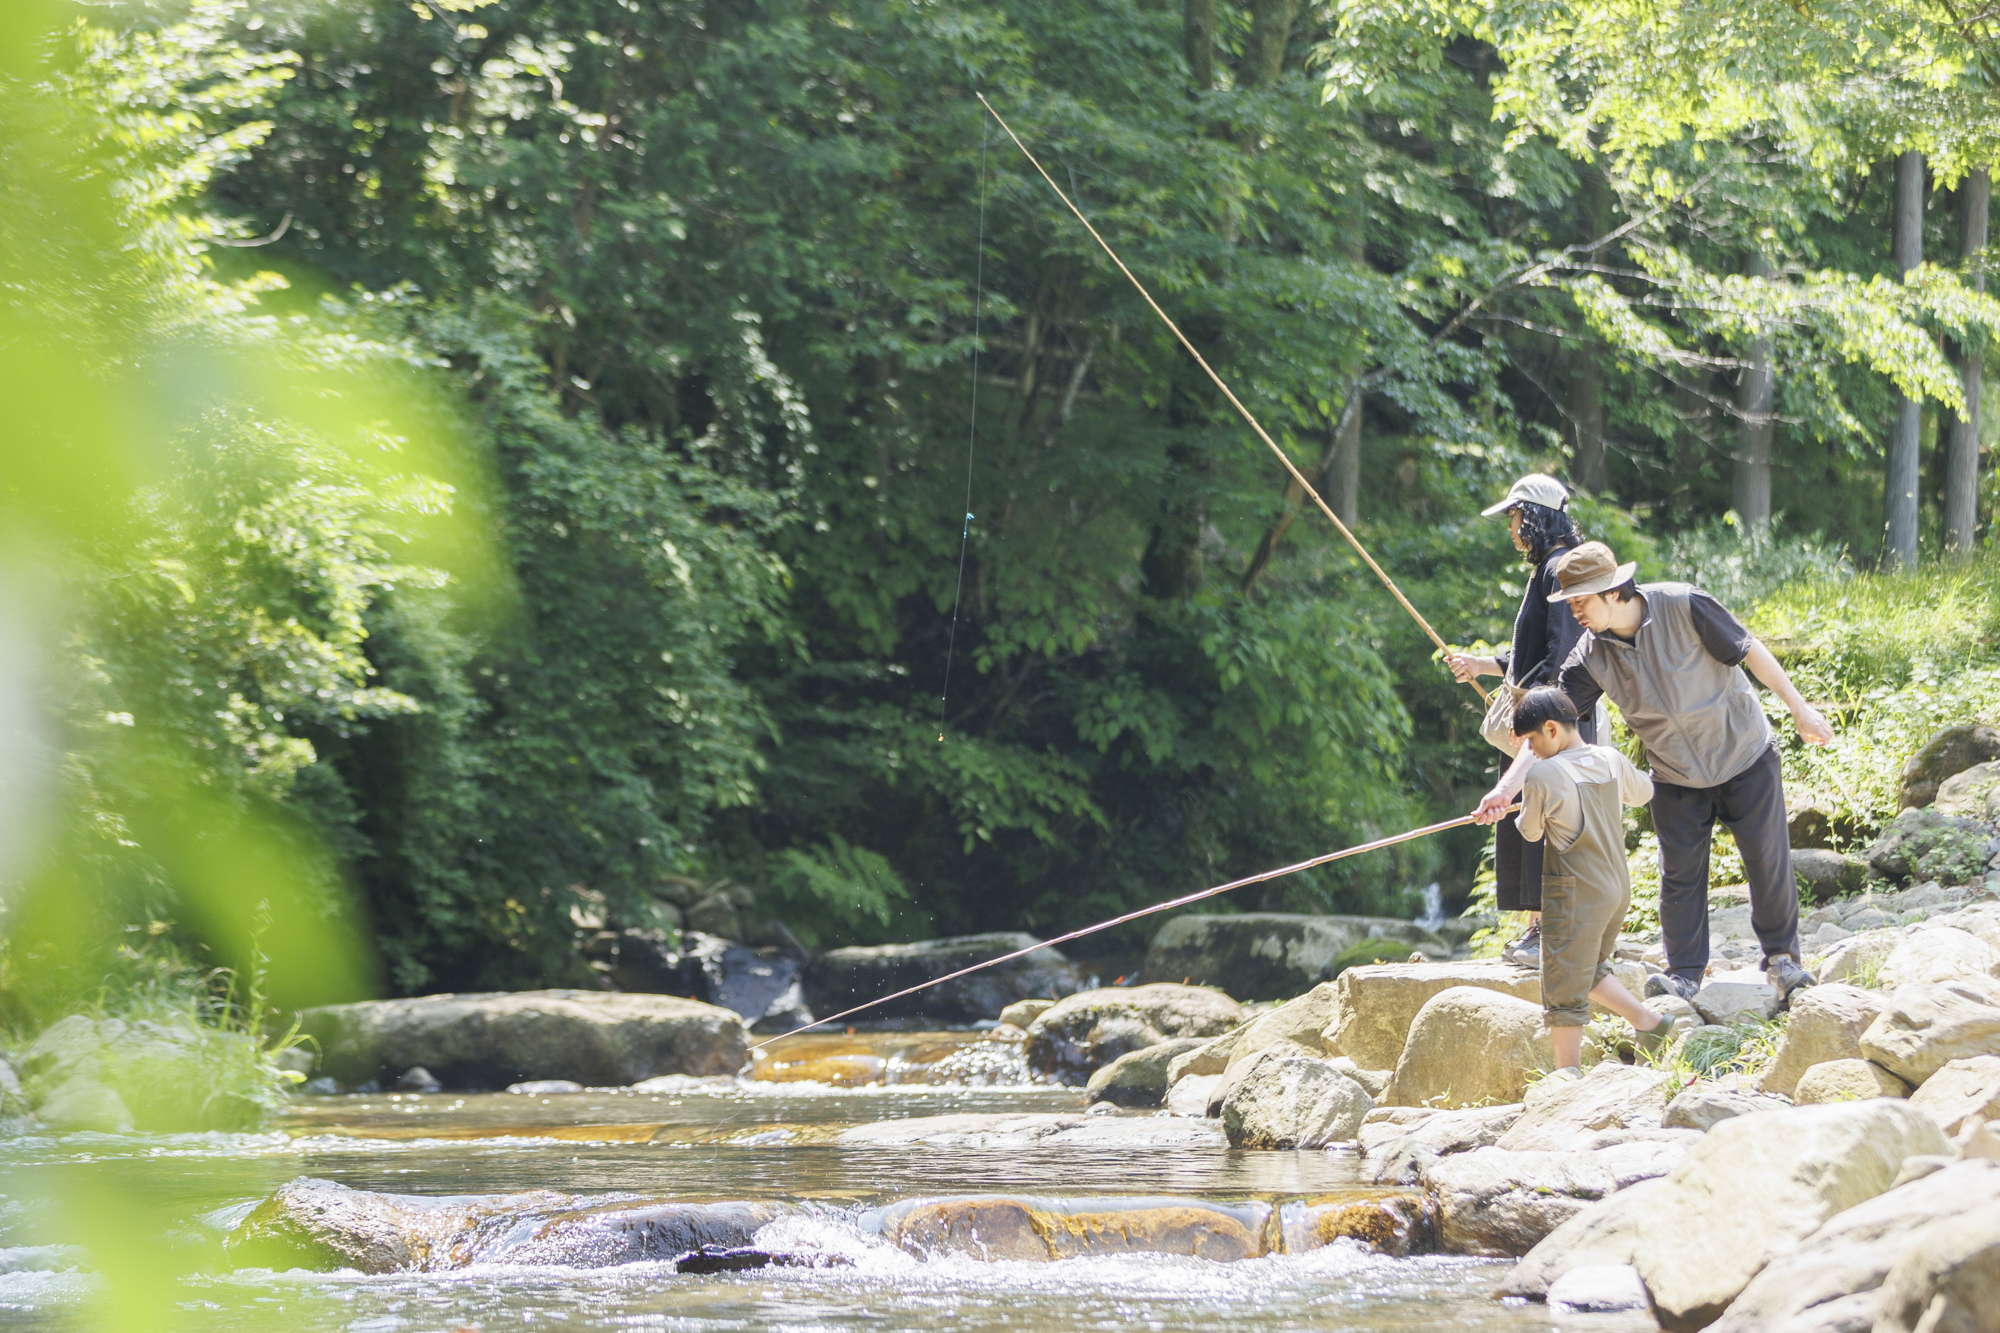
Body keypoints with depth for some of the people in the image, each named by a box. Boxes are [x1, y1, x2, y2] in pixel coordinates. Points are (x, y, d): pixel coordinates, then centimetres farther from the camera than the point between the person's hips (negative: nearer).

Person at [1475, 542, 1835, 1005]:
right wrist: (1507, 787, -25)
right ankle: (1684, 974, 11)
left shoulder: (1683, 606, -24)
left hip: (1744, 755, -3)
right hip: (1677, 776, 3)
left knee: (1768, 860, 2)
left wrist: (1800, 709, -9)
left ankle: (1782, 958, 18)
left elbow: (1750, 651, -14)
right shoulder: (1592, 656, -14)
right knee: (1680, 872, 0)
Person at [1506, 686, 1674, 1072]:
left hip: (1574, 894, -7)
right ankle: (1649, 1022, 19)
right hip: (1618, 888, 7)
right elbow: (1643, 793, 21)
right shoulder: (1611, 760, 2)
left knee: (1564, 989, -1)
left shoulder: (1542, 774, -15)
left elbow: (1531, 833, -2)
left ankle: (1567, 1078, 0)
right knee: (1591, 970, 26)